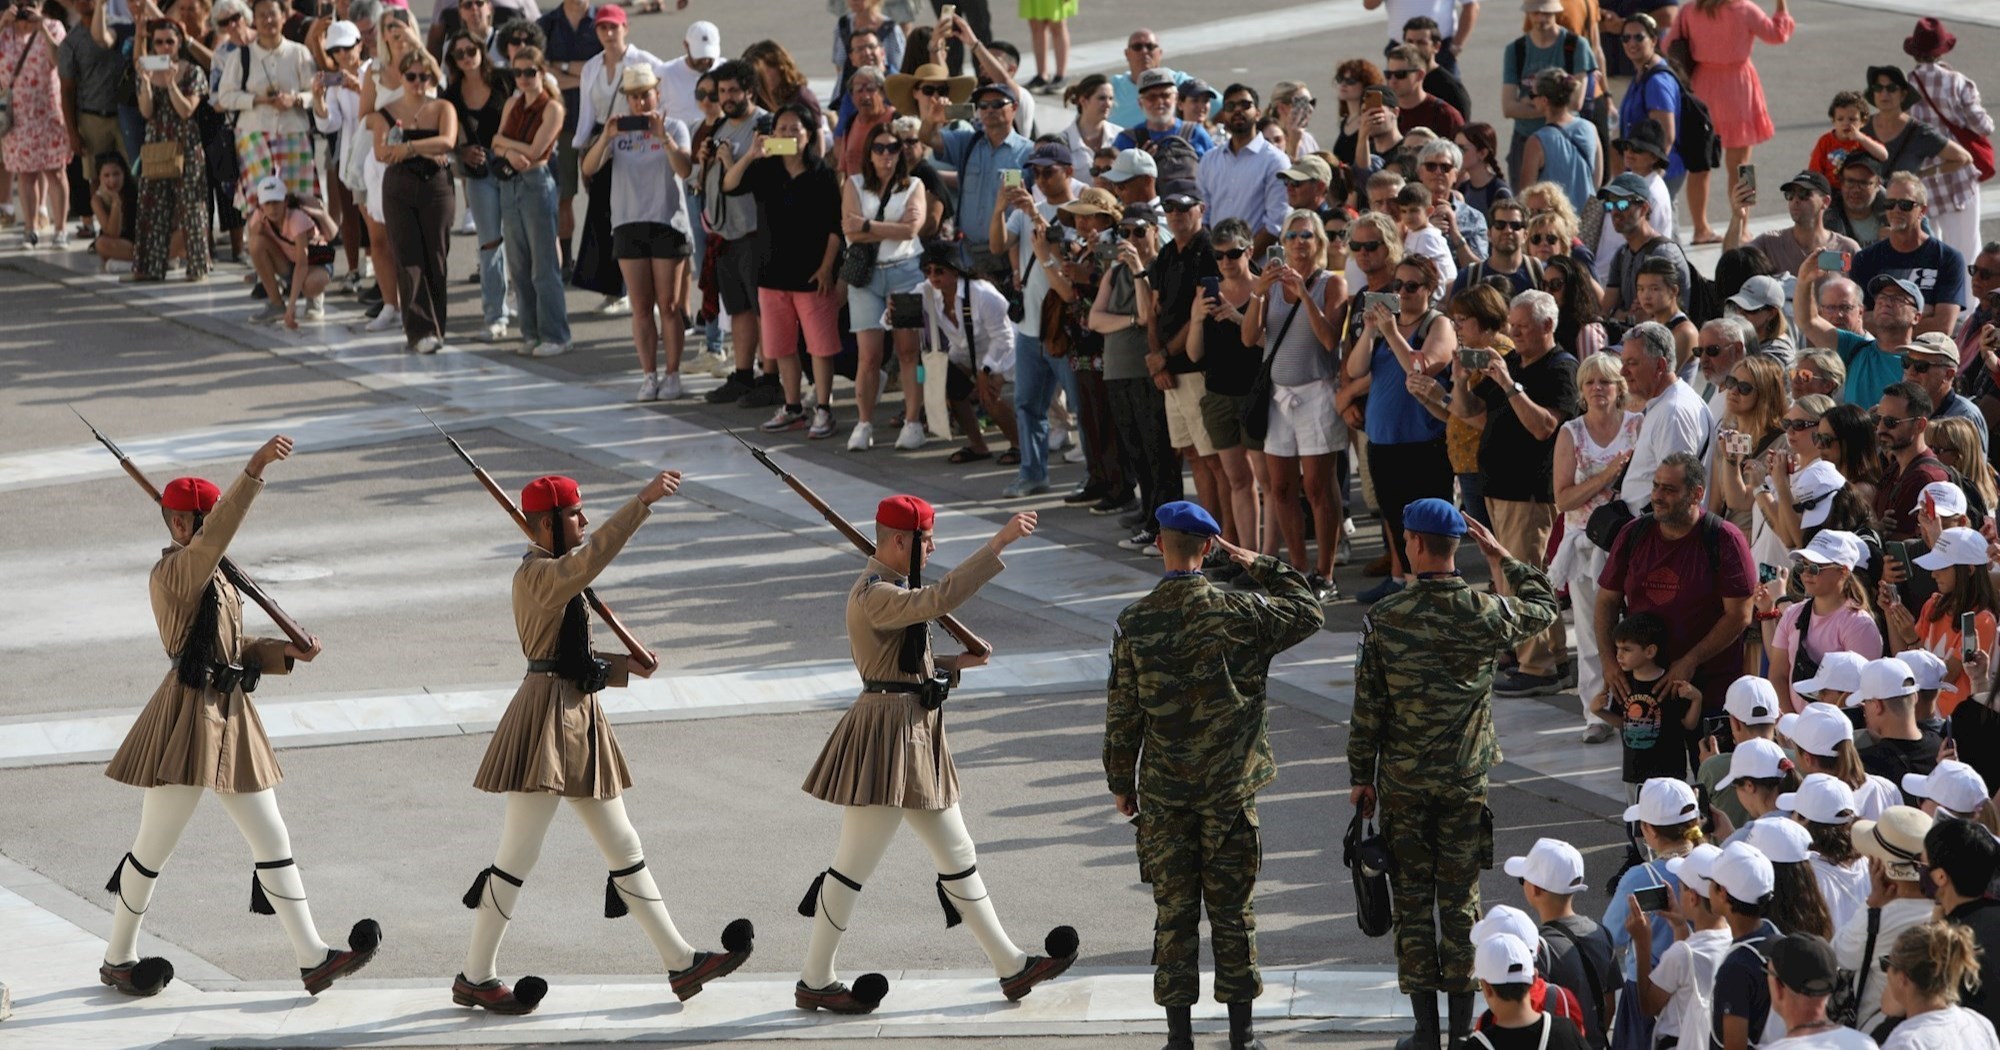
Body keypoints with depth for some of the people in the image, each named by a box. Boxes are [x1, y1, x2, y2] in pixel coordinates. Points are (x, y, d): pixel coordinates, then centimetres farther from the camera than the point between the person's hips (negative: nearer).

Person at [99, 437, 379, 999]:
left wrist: (285, 653, 4)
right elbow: (216, 533, -33)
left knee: (272, 841, 6)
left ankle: (313, 958, 7)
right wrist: (254, 471, -41)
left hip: (231, 717, 9)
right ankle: (117, 958, 17)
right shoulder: (173, 572, -14)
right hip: (189, 713, -9)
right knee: (155, 845, 2)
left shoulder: (216, 575, 15)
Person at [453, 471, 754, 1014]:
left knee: (624, 848, 11)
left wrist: (625, 664, 5)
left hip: (579, 717, 10)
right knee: (518, 854, -3)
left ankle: (681, 962, 15)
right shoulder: (537, 574, -14)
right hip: (544, 718, -10)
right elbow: (592, 557, -35)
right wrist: (641, 503, -37)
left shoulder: (558, 574, 16)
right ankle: (475, 978, 6)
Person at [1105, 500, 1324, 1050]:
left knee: (1174, 912, 8)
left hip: (1164, 795, 0)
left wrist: (1122, 781, 9)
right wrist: (1261, 566, 10)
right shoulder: (1238, 614, -10)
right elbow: (1309, 613, 7)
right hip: (1230, 789, 0)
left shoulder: (1134, 623, -8)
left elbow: (1121, 712, -2)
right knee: (1232, 909, 9)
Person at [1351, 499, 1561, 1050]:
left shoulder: (1383, 618, -11)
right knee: (1460, 900, 9)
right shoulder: (1485, 613, -10)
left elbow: (1368, 705, -6)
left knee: (1412, 900, 8)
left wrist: (1361, 776, 5)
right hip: (1466, 779, 1)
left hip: (1402, 781, -1)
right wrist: (1502, 558, 17)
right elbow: (1544, 610, 12)